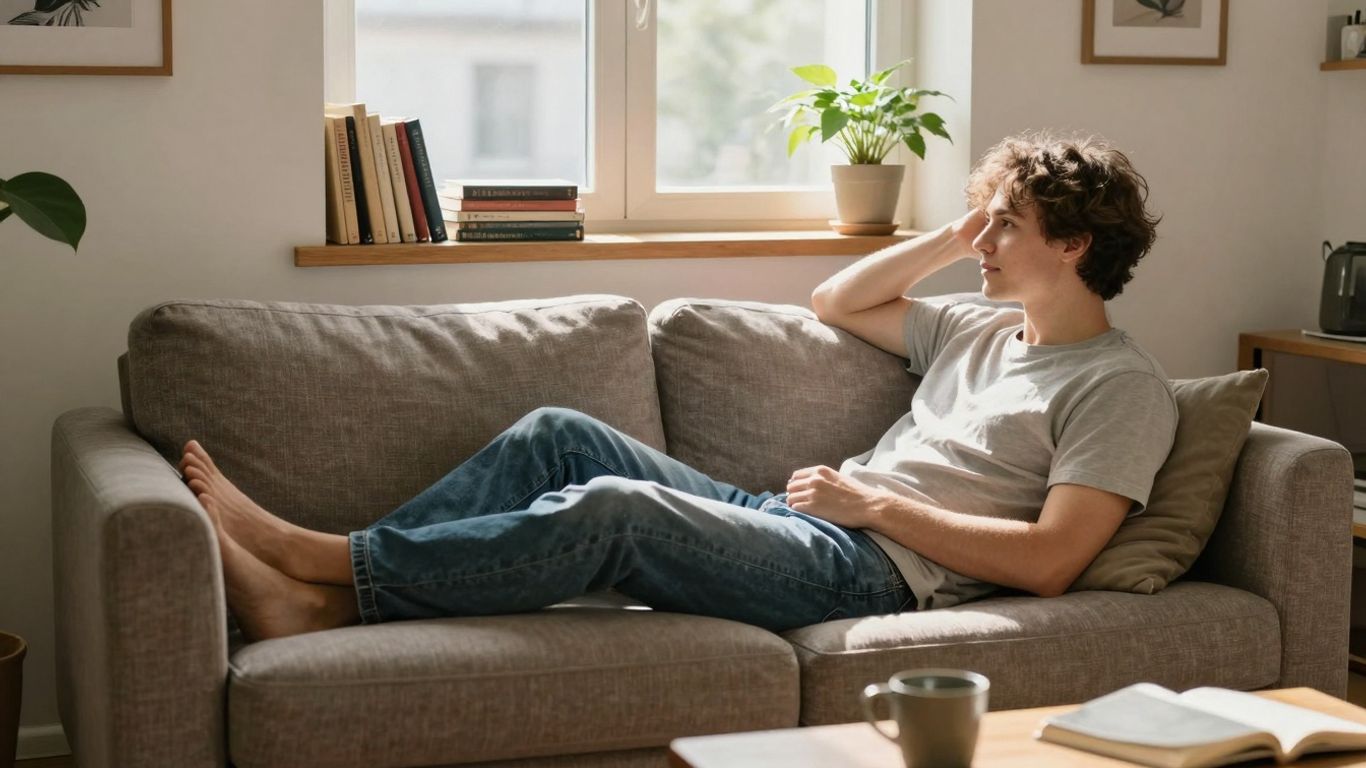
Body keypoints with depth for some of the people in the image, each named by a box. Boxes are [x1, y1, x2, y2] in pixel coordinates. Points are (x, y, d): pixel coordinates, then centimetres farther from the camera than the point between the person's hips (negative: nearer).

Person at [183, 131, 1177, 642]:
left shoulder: (1120, 386, -3)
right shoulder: (983, 329, 23)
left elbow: (1050, 560, -15)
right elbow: (835, 302, 33)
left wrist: (876, 502, -13)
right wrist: (952, 239, 20)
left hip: (872, 570, -9)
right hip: (789, 520, 9)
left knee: (611, 507, -28)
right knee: (558, 435, -5)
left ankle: (327, 579, -23)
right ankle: (318, 562, -11)